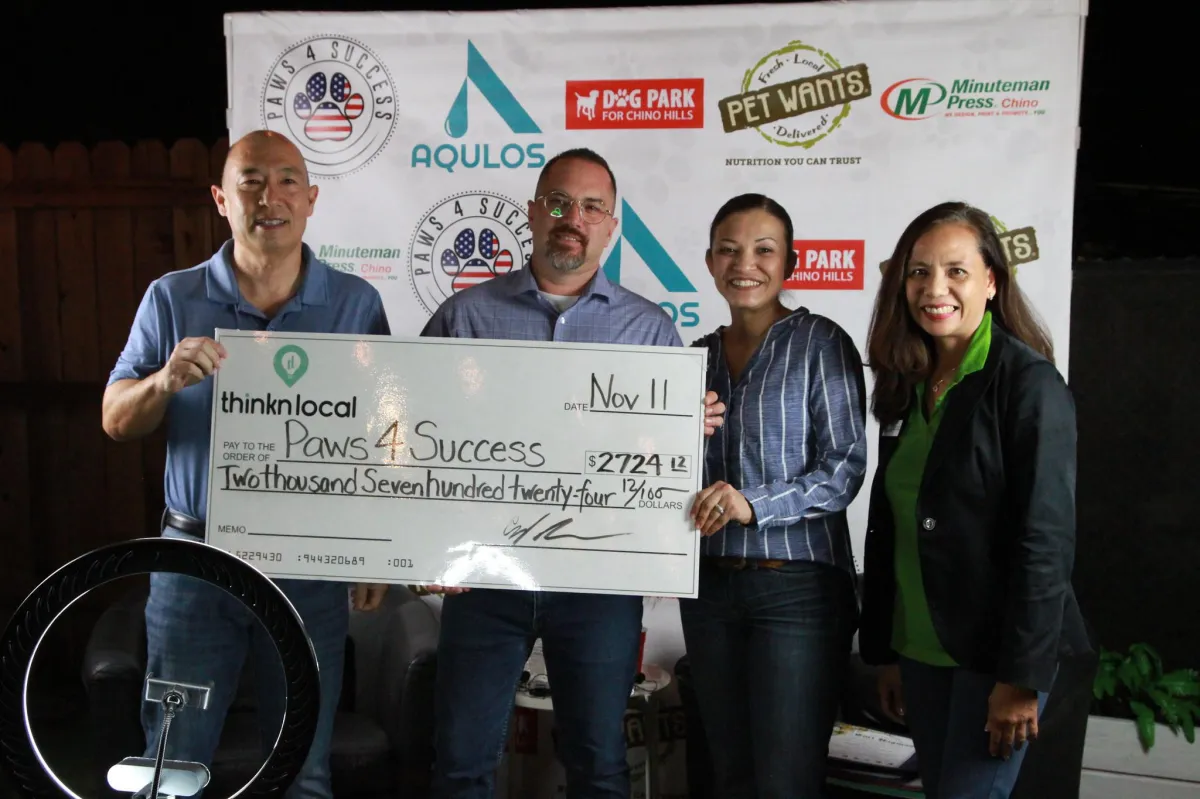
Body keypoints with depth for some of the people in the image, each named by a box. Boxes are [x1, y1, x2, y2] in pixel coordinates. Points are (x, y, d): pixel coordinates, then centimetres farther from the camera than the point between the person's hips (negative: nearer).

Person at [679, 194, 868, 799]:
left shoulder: (821, 343, -4)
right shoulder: (699, 354, 11)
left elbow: (845, 466, -11)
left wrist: (755, 502, -24)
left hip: (797, 586, -5)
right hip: (709, 584, 5)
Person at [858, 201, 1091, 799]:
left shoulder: (1028, 384, -11)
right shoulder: (908, 387, 8)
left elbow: (1046, 538, -16)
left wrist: (1021, 676, -18)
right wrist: (884, 653, 11)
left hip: (996, 652, -6)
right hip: (921, 650, 6)